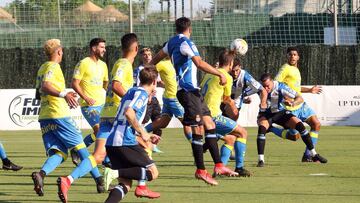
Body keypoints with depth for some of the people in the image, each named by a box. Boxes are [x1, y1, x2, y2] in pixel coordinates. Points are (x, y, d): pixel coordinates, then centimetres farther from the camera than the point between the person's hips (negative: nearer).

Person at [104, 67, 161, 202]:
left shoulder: (132, 91, 26)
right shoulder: (142, 93, -3)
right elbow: (129, 112, -21)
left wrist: (146, 136, 37)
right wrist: (142, 133, -11)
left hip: (111, 143, 9)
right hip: (125, 142, -9)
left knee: (125, 184, 6)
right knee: (153, 172, -3)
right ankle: (115, 173, -21)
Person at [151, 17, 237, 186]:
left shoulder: (172, 42, 16)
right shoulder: (185, 43, -12)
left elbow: (157, 57, 31)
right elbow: (199, 63, -27)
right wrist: (220, 74, -24)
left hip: (193, 91, 10)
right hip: (188, 90, -10)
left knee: (209, 124, 7)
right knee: (198, 130, -9)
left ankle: (218, 165, 4)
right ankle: (200, 170, -6)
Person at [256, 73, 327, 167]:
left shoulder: (280, 87, -26)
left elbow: (300, 98, -23)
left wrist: (292, 103, -43)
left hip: (280, 112, 0)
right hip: (266, 114, 0)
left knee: (299, 125, -16)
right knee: (262, 128, -32)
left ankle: (313, 154, -1)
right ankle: (261, 160, -26)